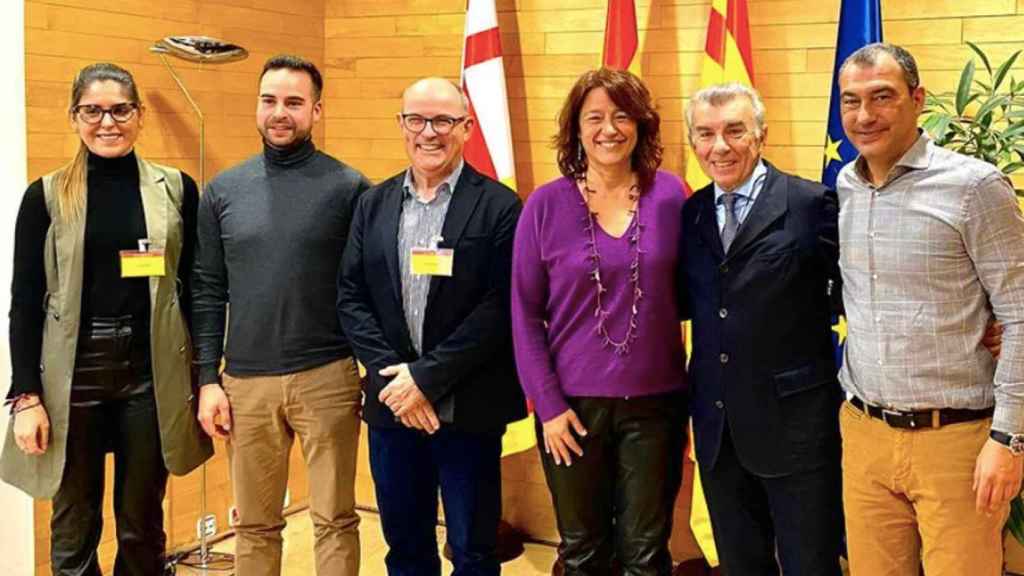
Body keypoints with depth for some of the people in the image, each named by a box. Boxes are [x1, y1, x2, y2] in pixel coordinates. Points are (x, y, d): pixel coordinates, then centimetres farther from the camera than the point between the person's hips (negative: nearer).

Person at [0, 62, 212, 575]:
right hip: (74, 376, 0)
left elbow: (194, 290, 5)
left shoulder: (176, 189, 3)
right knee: (74, 531, 10)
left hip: (152, 374, 1)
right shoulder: (46, 196, 0)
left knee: (142, 527, 12)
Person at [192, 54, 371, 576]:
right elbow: (208, 292, 8)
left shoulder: (349, 187, -2)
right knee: (254, 526, 13)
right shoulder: (223, 190, 6)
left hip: (327, 378, -2)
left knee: (335, 521, 6)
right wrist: (208, 380, 3)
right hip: (245, 382, 3)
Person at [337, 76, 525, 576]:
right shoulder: (373, 204, 8)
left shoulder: (498, 207, -6)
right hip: (392, 404, 4)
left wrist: (427, 377, -15)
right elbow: (350, 297, 4)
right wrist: (391, 374, -9)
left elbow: (499, 307, -13)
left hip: (468, 408, -4)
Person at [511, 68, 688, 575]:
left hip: (655, 402, 1)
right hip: (571, 405, 0)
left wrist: (691, 398, 1)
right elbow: (525, 313, -2)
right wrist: (548, 404, -7)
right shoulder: (546, 204, -4)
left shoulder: (669, 195, -1)